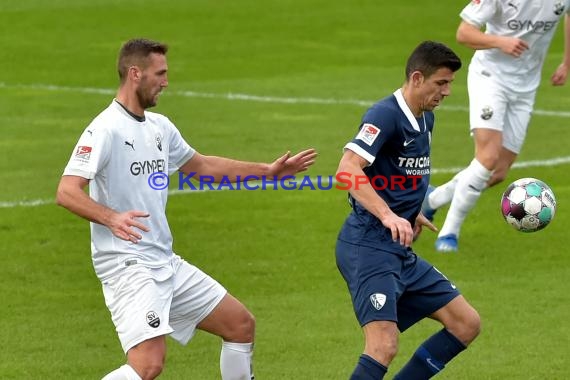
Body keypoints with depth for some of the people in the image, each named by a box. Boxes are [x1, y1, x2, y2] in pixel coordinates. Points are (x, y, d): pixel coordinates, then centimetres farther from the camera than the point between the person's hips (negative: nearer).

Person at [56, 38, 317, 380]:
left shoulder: (159, 126, 12)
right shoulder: (105, 130, -15)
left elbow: (201, 165, 29)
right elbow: (67, 192, -23)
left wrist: (267, 171, 29)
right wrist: (112, 218, -40)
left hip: (166, 263, 9)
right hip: (127, 266, -9)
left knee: (241, 324, 13)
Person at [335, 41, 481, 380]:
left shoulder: (425, 119, 15)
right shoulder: (386, 114, -13)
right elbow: (348, 169, -28)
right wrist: (388, 215, -37)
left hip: (402, 252, 10)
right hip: (369, 246, -10)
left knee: (467, 324, 8)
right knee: (384, 346, -23)